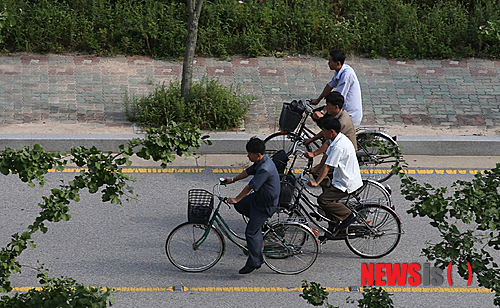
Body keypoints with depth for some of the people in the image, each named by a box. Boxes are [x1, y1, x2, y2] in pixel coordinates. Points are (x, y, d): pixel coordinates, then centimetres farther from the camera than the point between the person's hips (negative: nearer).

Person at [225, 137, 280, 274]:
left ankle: (254, 262, 9)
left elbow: (251, 186, -27)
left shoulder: (265, 169, -32)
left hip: (266, 205, -10)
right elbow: (248, 171, 16)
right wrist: (233, 180, 27)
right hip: (259, 197, 10)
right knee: (239, 205, 19)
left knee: (251, 232, -3)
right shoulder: (261, 161, 0)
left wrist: (236, 199, -17)